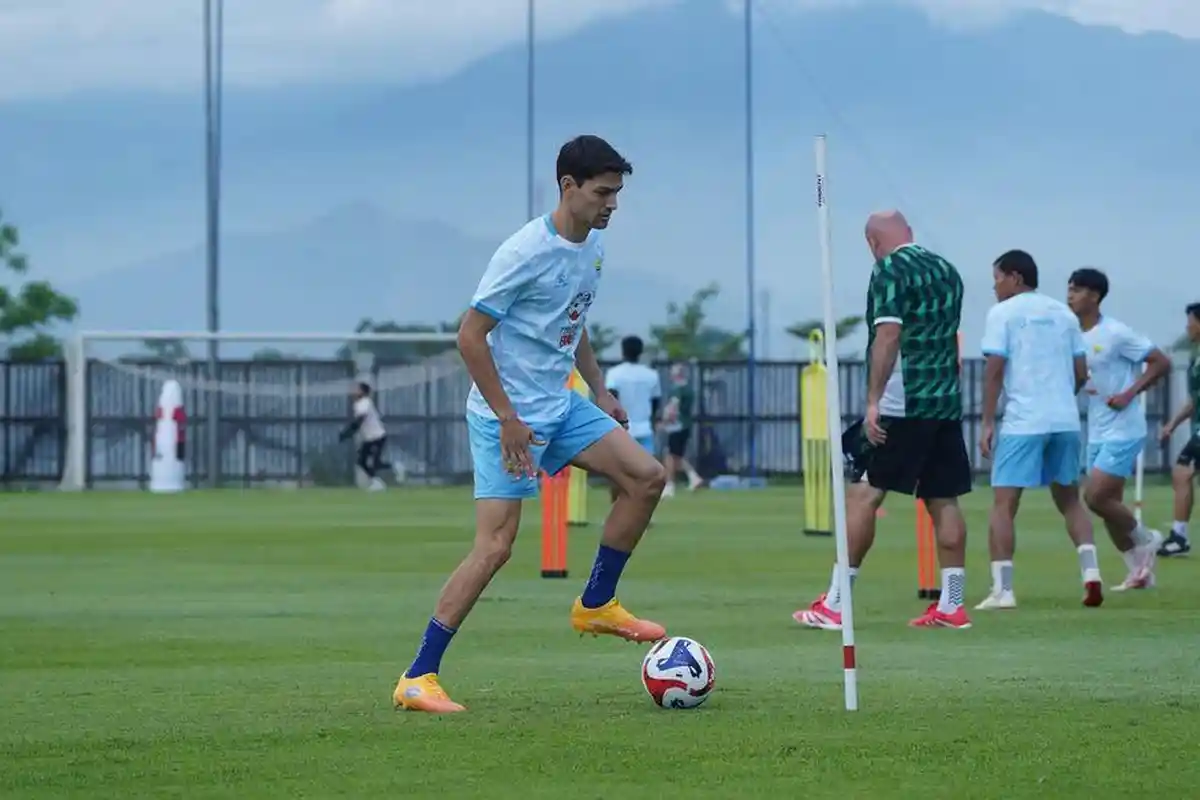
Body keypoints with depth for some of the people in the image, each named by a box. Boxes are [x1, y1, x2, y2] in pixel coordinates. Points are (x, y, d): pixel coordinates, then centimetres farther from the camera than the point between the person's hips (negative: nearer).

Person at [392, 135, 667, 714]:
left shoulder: (593, 246, 7)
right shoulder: (527, 252, -20)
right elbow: (471, 335, -19)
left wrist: (599, 389, 15)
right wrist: (508, 419, -20)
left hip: (559, 405, 8)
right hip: (507, 415, -8)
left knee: (645, 476, 0)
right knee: (496, 544, -13)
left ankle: (596, 605, 14)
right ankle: (417, 678, -9)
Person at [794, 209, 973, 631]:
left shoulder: (890, 270, -7)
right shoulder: (947, 270, 16)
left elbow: (887, 335, -17)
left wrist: (873, 401, -19)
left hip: (901, 406, -7)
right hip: (948, 403, 7)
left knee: (862, 493, -4)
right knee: (944, 500, 8)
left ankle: (834, 605, -5)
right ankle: (952, 605, 7)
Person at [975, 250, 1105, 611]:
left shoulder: (1002, 313, 0)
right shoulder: (1063, 313, 15)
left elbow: (995, 370, -8)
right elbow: (1081, 374, 13)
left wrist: (987, 423, -6)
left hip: (1023, 422, -5)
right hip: (1066, 420, 5)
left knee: (1004, 503, -3)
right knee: (1069, 500, 17)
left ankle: (1002, 589, -9)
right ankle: (1090, 571, 1)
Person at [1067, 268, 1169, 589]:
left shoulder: (1116, 333, -14)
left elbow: (1161, 363, -12)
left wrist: (1129, 394, -19)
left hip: (1123, 432, -8)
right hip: (1096, 433, 8)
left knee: (1096, 497, -14)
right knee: (1107, 503, 7)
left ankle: (1144, 539, 10)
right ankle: (1139, 570, 19)